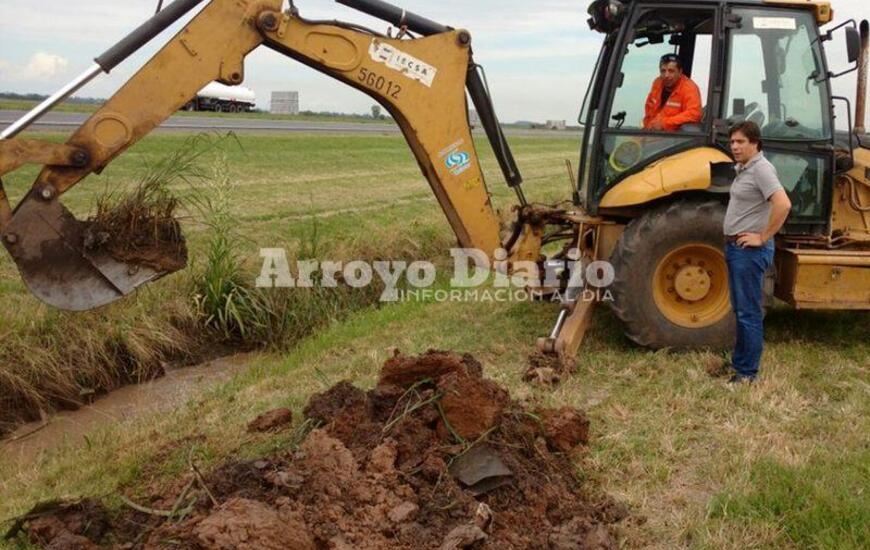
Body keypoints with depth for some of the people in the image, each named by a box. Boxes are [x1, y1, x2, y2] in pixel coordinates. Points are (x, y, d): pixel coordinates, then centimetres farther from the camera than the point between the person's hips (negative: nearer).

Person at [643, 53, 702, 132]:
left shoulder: (689, 87, -12)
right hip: (653, 132, 6)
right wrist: (648, 124, 10)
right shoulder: (657, 83, 7)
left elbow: (694, 113, -24)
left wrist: (665, 123, -25)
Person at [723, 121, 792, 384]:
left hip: (750, 250, -10)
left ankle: (747, 372, 5)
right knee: (741, 310, 18)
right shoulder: (743, 169, 13)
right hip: (735, 247, 10)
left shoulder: (761, 169, -16)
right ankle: (739, 362, 29)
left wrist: (763, 237, -21)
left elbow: (783, 205, -30)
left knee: (749, 313, -3)